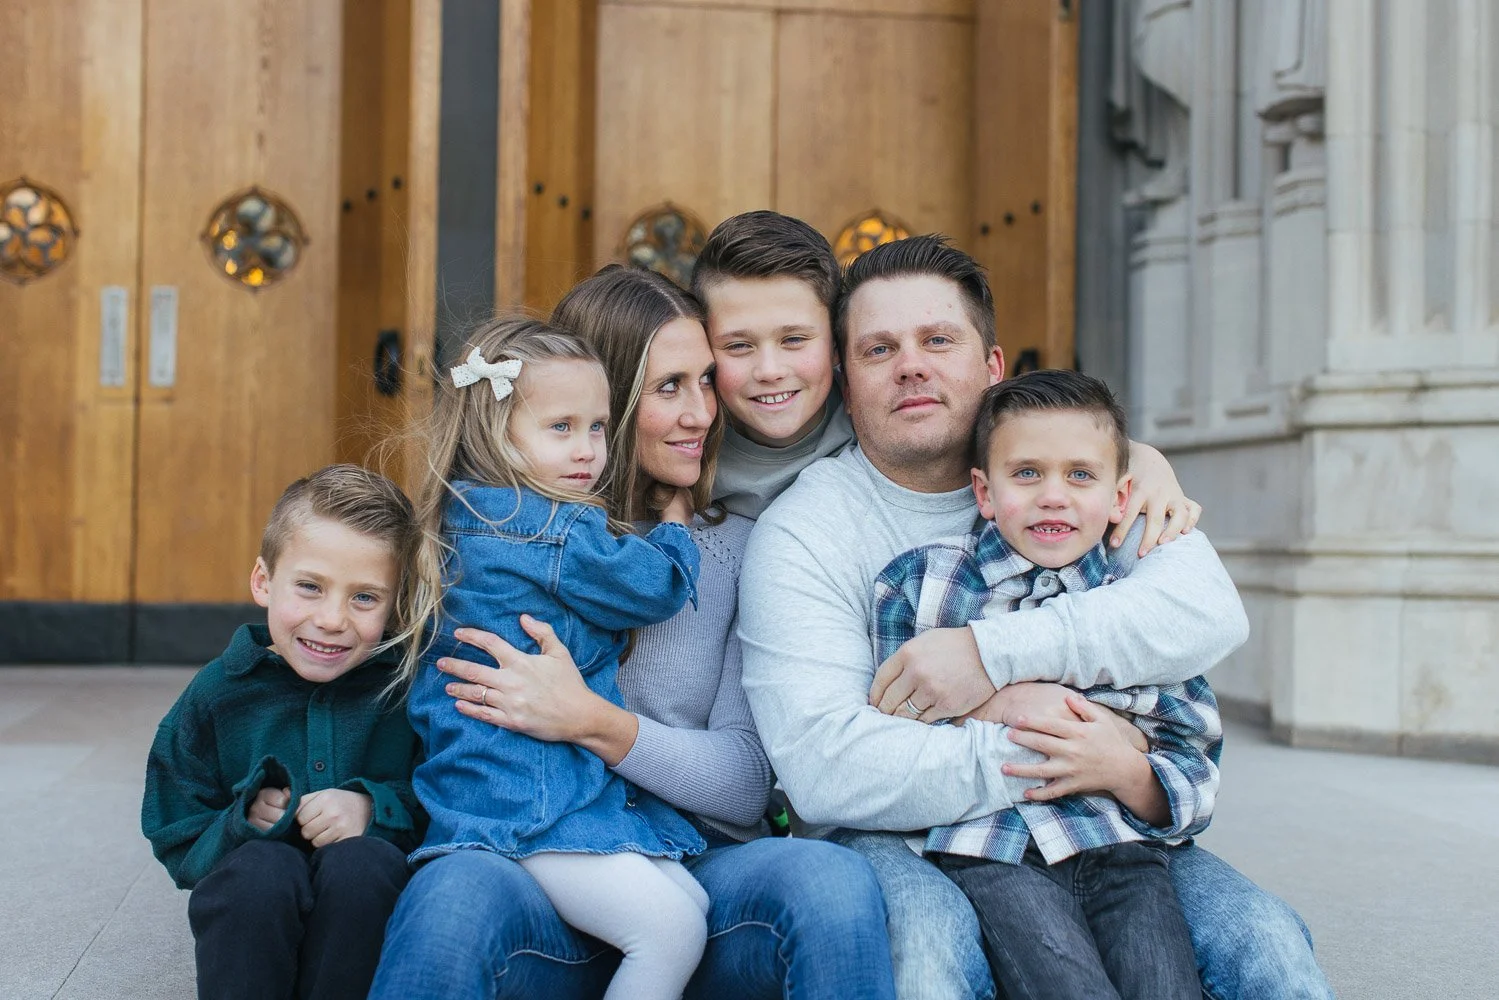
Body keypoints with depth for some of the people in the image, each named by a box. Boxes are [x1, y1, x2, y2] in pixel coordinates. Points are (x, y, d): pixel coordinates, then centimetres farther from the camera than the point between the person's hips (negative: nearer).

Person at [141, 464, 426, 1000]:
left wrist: (375, 809, -19)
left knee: (364, 861, -33)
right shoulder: (218, 692, 3)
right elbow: (178, 844, 4)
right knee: (261, 867, -32)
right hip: (250, 915, 1)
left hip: (368, 911, 0)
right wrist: (242, 822, -16)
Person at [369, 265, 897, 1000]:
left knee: (830, 880, -30)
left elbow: (746, 785, -1)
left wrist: (594, 724, -15)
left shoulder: (737, 548, 6)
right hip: (536, 877, -1)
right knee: (456, 891, -35)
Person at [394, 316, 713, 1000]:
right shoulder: (558, 532, -16)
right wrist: (676, 520, 14)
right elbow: (657, 588, -5)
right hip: (530, 805, -10)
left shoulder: (468, 519, 13)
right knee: (673, 927, -18)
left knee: (692, 903, 6)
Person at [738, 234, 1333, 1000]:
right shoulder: (804, 532, -6)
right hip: (905, 841, -3)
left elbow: (1209, 609, -13)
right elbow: (823, 768, -19)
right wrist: (1022, 753, -24)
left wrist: (998, 653, -22)